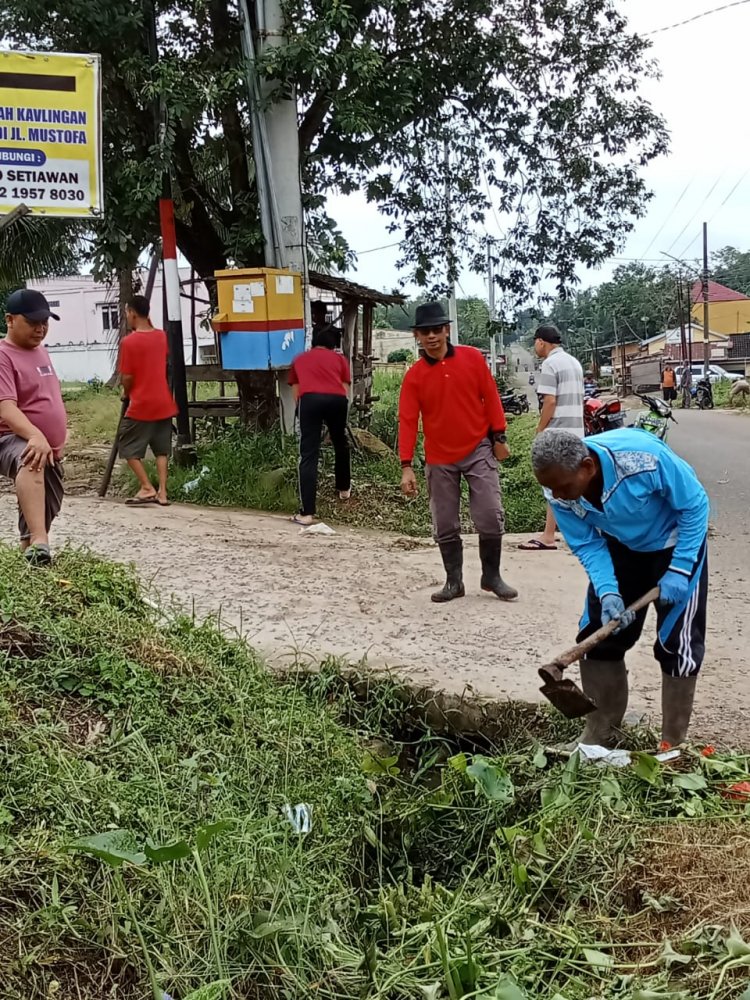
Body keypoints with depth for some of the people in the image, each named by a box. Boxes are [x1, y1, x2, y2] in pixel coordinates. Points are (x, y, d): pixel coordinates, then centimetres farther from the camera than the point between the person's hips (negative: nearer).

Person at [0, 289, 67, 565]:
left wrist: (58, 437, 27)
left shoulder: (40, 351, 14)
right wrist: (34, 436, -44)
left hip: (50, 449, 10)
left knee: (48, 511, 15)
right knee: (30, 462, -42)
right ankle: (39, 542, -60)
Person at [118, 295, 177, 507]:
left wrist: (126, 392, 7)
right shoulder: (162, 336, 4)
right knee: (162, 449, 12)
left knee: (129, 448, 7)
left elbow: (127, 378, -14)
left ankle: (147, 488, -2)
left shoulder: (129, 341, -15)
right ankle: (162, 492, 7)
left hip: (141, 406, -6)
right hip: (164, 403, 6)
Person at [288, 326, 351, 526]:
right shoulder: (339, 358, 28)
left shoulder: (299, 359, 31)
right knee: (340, 444, 28)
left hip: (310, 399, -1)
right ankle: (344, 489, 45)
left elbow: (296, 393, 28)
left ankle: (306, 513, -9)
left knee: (308, 455, -2)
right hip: (337, 399, 1)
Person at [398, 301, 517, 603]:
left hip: (478, 451, -1)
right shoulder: (414, 376, -3)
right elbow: (408, 420, -6)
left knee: (491, 518, -3)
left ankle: (492, 577, 14)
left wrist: (499, 437, 0)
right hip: (439, 460, 1)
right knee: (445, 527, 6)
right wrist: (407, 467, -11)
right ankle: (454, 582, 19)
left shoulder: (472, 358, -3)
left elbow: (490, 397, 2)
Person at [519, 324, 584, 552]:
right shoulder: (574, 362, 17)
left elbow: (550, 401, -17)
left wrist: (539, 430, -10)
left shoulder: (550, 364, -11)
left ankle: (548, 537, -7)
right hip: (576, 429, 9)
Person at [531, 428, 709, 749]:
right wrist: (608, 593, -30)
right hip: (619, 546, 4)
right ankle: (600, 733, 15)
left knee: (677, 642, -7)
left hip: (675, 543, -4)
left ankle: (674, 744, 8)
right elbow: (587, 545, -14)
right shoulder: (558, 491, -25)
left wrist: (678, 570, -23)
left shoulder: (644, 457, -39)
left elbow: (696, 505, -23)